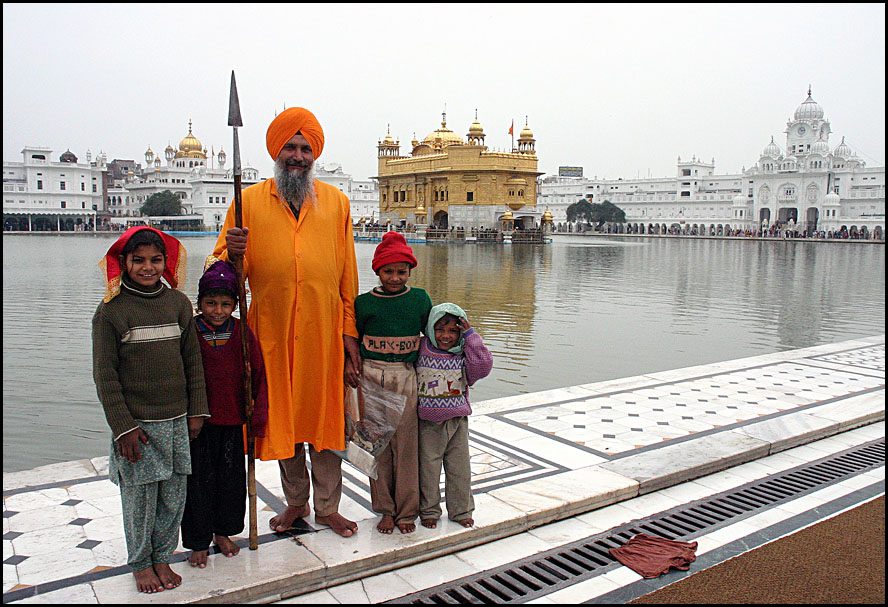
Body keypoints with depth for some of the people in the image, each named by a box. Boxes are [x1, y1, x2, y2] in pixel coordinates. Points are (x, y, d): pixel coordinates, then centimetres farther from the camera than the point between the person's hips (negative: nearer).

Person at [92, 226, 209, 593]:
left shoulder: (179, 303, 3)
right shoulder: (110, 311, -6)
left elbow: (193, 361, 8)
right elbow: (105, 374, -5)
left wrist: (197, 411, 7)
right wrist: (123, 426, -9)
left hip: (177, 420, 3)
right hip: (137, 423, -3)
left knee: (173, 494, 9)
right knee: (139, 496, 6)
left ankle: (162, 557, 29)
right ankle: (141, 563, 27)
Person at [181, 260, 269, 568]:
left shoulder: (243, 332, -3)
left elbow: (258, 375, 1)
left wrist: (258, 415, -1)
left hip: (232, 420, 2)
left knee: (231, 479, 14)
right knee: (199, 482, 8)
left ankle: (223, 532, 35)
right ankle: (199, 542, 25)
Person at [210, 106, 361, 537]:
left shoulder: (335, 202, 6)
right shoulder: (250, 201, 4)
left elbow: (347, 275, 6)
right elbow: (225, 268, 4)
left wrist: (349, 331, 2)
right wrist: (233, 253, -19)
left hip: (324, 332, 0)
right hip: (272, 333, 0)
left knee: (326, 418, 8)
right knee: (282, 418, 12)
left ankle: (327, 507, 26)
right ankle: (296, 502, 33)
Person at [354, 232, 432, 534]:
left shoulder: (420, 298, 3)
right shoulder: (364, 302, 0)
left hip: (406, 378, 0)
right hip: (371, 378, 0)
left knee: (406, 446, 4)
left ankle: (407, 511, 19)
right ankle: (385, 509, 22)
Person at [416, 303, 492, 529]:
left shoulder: (464, 355, -2)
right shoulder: (420, 351, -6)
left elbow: (483, 366, -18)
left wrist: (470, 336, -17)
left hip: (457, 421, 2)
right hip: (428, 423, -2)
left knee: (460, 467, 11)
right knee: (428, 468, 8)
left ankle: (461, 510, 28)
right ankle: (429, 510, 26)